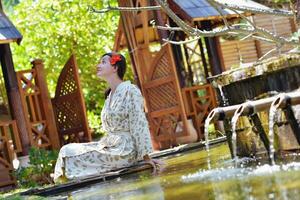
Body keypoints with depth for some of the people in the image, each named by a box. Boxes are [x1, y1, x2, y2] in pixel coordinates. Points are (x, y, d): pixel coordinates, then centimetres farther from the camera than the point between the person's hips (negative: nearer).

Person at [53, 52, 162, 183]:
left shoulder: (129, 90, -10)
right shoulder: (110, 95, 16)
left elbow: (139, 124, -13)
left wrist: (146, 156, -15)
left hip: (124, 150, -8)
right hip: (109, 145, 8)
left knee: (70, 154, -13)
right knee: (68, 150, -3)